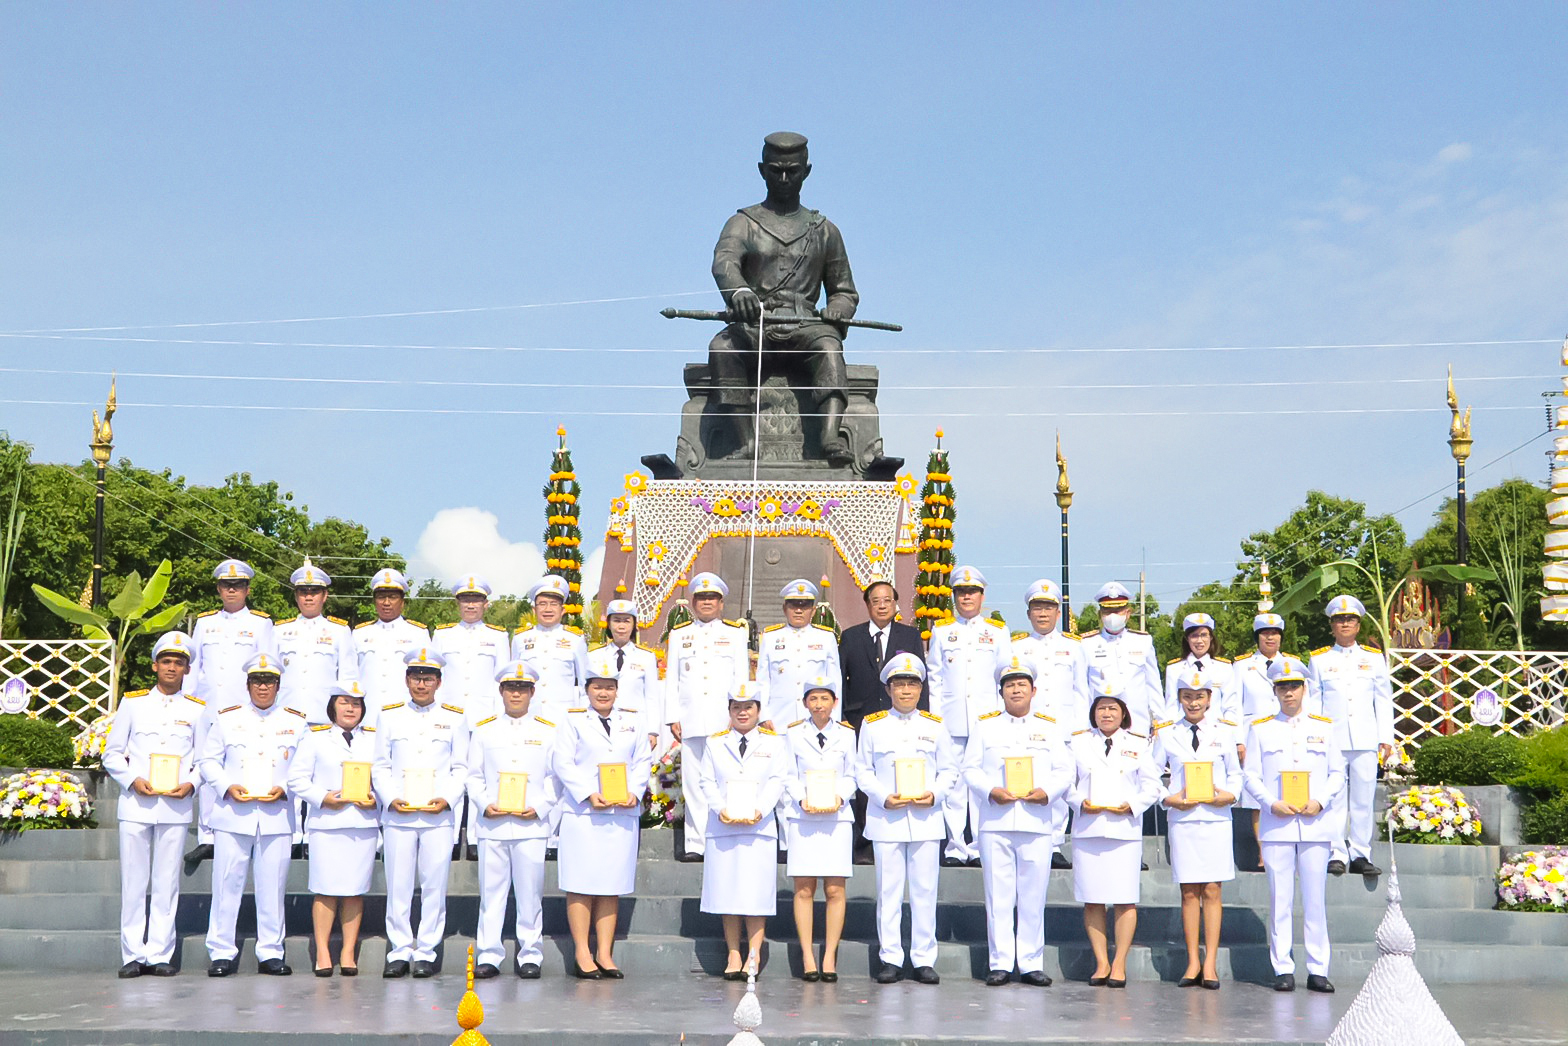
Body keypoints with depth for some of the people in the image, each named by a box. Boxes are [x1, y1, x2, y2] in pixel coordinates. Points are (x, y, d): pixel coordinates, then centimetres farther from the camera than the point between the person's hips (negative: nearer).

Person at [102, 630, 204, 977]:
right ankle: (133, 955, 7)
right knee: (133, 881, 0)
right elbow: (111, 753, 9)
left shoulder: (197, 709, 9)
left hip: (176, 806, 0)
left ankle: (160, 955, 6)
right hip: (135, 803, 0)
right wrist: (133, 779, -7)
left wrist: (191, 784, -10)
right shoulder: (132, 703, 10)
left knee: (167, 881, 1)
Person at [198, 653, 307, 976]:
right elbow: (209, 761, 9)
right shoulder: (227, 718, 11)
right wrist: (228, 787, -8)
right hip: (233, 814, 0)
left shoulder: (296, 722, 11)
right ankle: (221, 953, 7)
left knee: (272, 886, 1)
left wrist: (284, 789, -8)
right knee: (227, 883, -1)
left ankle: (270, 953, 9)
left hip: (277, 815, 0)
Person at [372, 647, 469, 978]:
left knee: (434, 885, 1)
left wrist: (447, 799, -8)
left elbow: (461, 768, 7)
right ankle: (400, 951, 12)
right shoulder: (389, 715, 9)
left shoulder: (455, 717, 7)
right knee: (398, 886, 2)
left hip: (438, 816, -1)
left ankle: (426, 953, 10)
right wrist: (391, 798, -6)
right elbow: (380, 766, 10)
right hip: (397, 815, 1)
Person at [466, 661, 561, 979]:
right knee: (491, 891, 2)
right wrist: (484, 805, -6)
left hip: (532, 824, -1)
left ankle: (530, 956, 9)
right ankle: (488, 955, 9)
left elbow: (555, 778, 7)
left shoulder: (548, 731, 9)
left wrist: (539, 808, -7)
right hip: (492, 824, 1)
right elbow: (474, 776, 10)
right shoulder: (484, 730, 12)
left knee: (530, 892, 0)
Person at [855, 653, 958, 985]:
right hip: (886, 819, -1)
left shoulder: (935, 726, 10)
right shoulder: (872, 725, 7)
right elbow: (862, 771, 6)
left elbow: (949, 771, 10)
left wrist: (934, 794, -9)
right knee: (888, 889, 1)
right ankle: (890, 959, 8)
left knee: (925, 890, 1)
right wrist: (884, 797, -10)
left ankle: (924, 960, 9)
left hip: (926, 818, 1)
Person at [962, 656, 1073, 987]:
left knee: (1033, 896, 1)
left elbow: (1065, 771, 8)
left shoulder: (1049, 728, 14)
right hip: (995, 822, 0)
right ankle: (1000, 964, 5)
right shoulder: (985, 725, 13)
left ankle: (1031, 964, 8)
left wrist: (1047, 792, -11)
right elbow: (970, 768, 7)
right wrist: (991, 791, -11)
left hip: (1037, 822, 1)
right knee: (998, 895, -1)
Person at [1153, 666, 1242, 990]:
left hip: (1216, 819, 0)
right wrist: (1169, 799, -8)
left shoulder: (1225, 732, 8)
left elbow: (1236, 774, 13)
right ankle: (1193, 962, 8)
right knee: (1189, 892, 1)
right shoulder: (1166, 734, 8)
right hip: (1181, 819, 0)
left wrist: (1229, 794, -6)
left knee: (1211, 891, -2)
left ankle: (1210, 963, 3)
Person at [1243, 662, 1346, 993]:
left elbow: (1338, 773, 10)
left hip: (1316, 824, 1)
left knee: (1315, 898, 2)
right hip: (1276, 825, -1)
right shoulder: (1260, 729, 8)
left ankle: (1318, 969, 8)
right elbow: (1250, 775, 5)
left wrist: (1320, 801, -7)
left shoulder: (1323, 727, 11)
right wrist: (1271, 804, -10)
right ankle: (1283, 969, 5)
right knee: (1280, 898, -1)